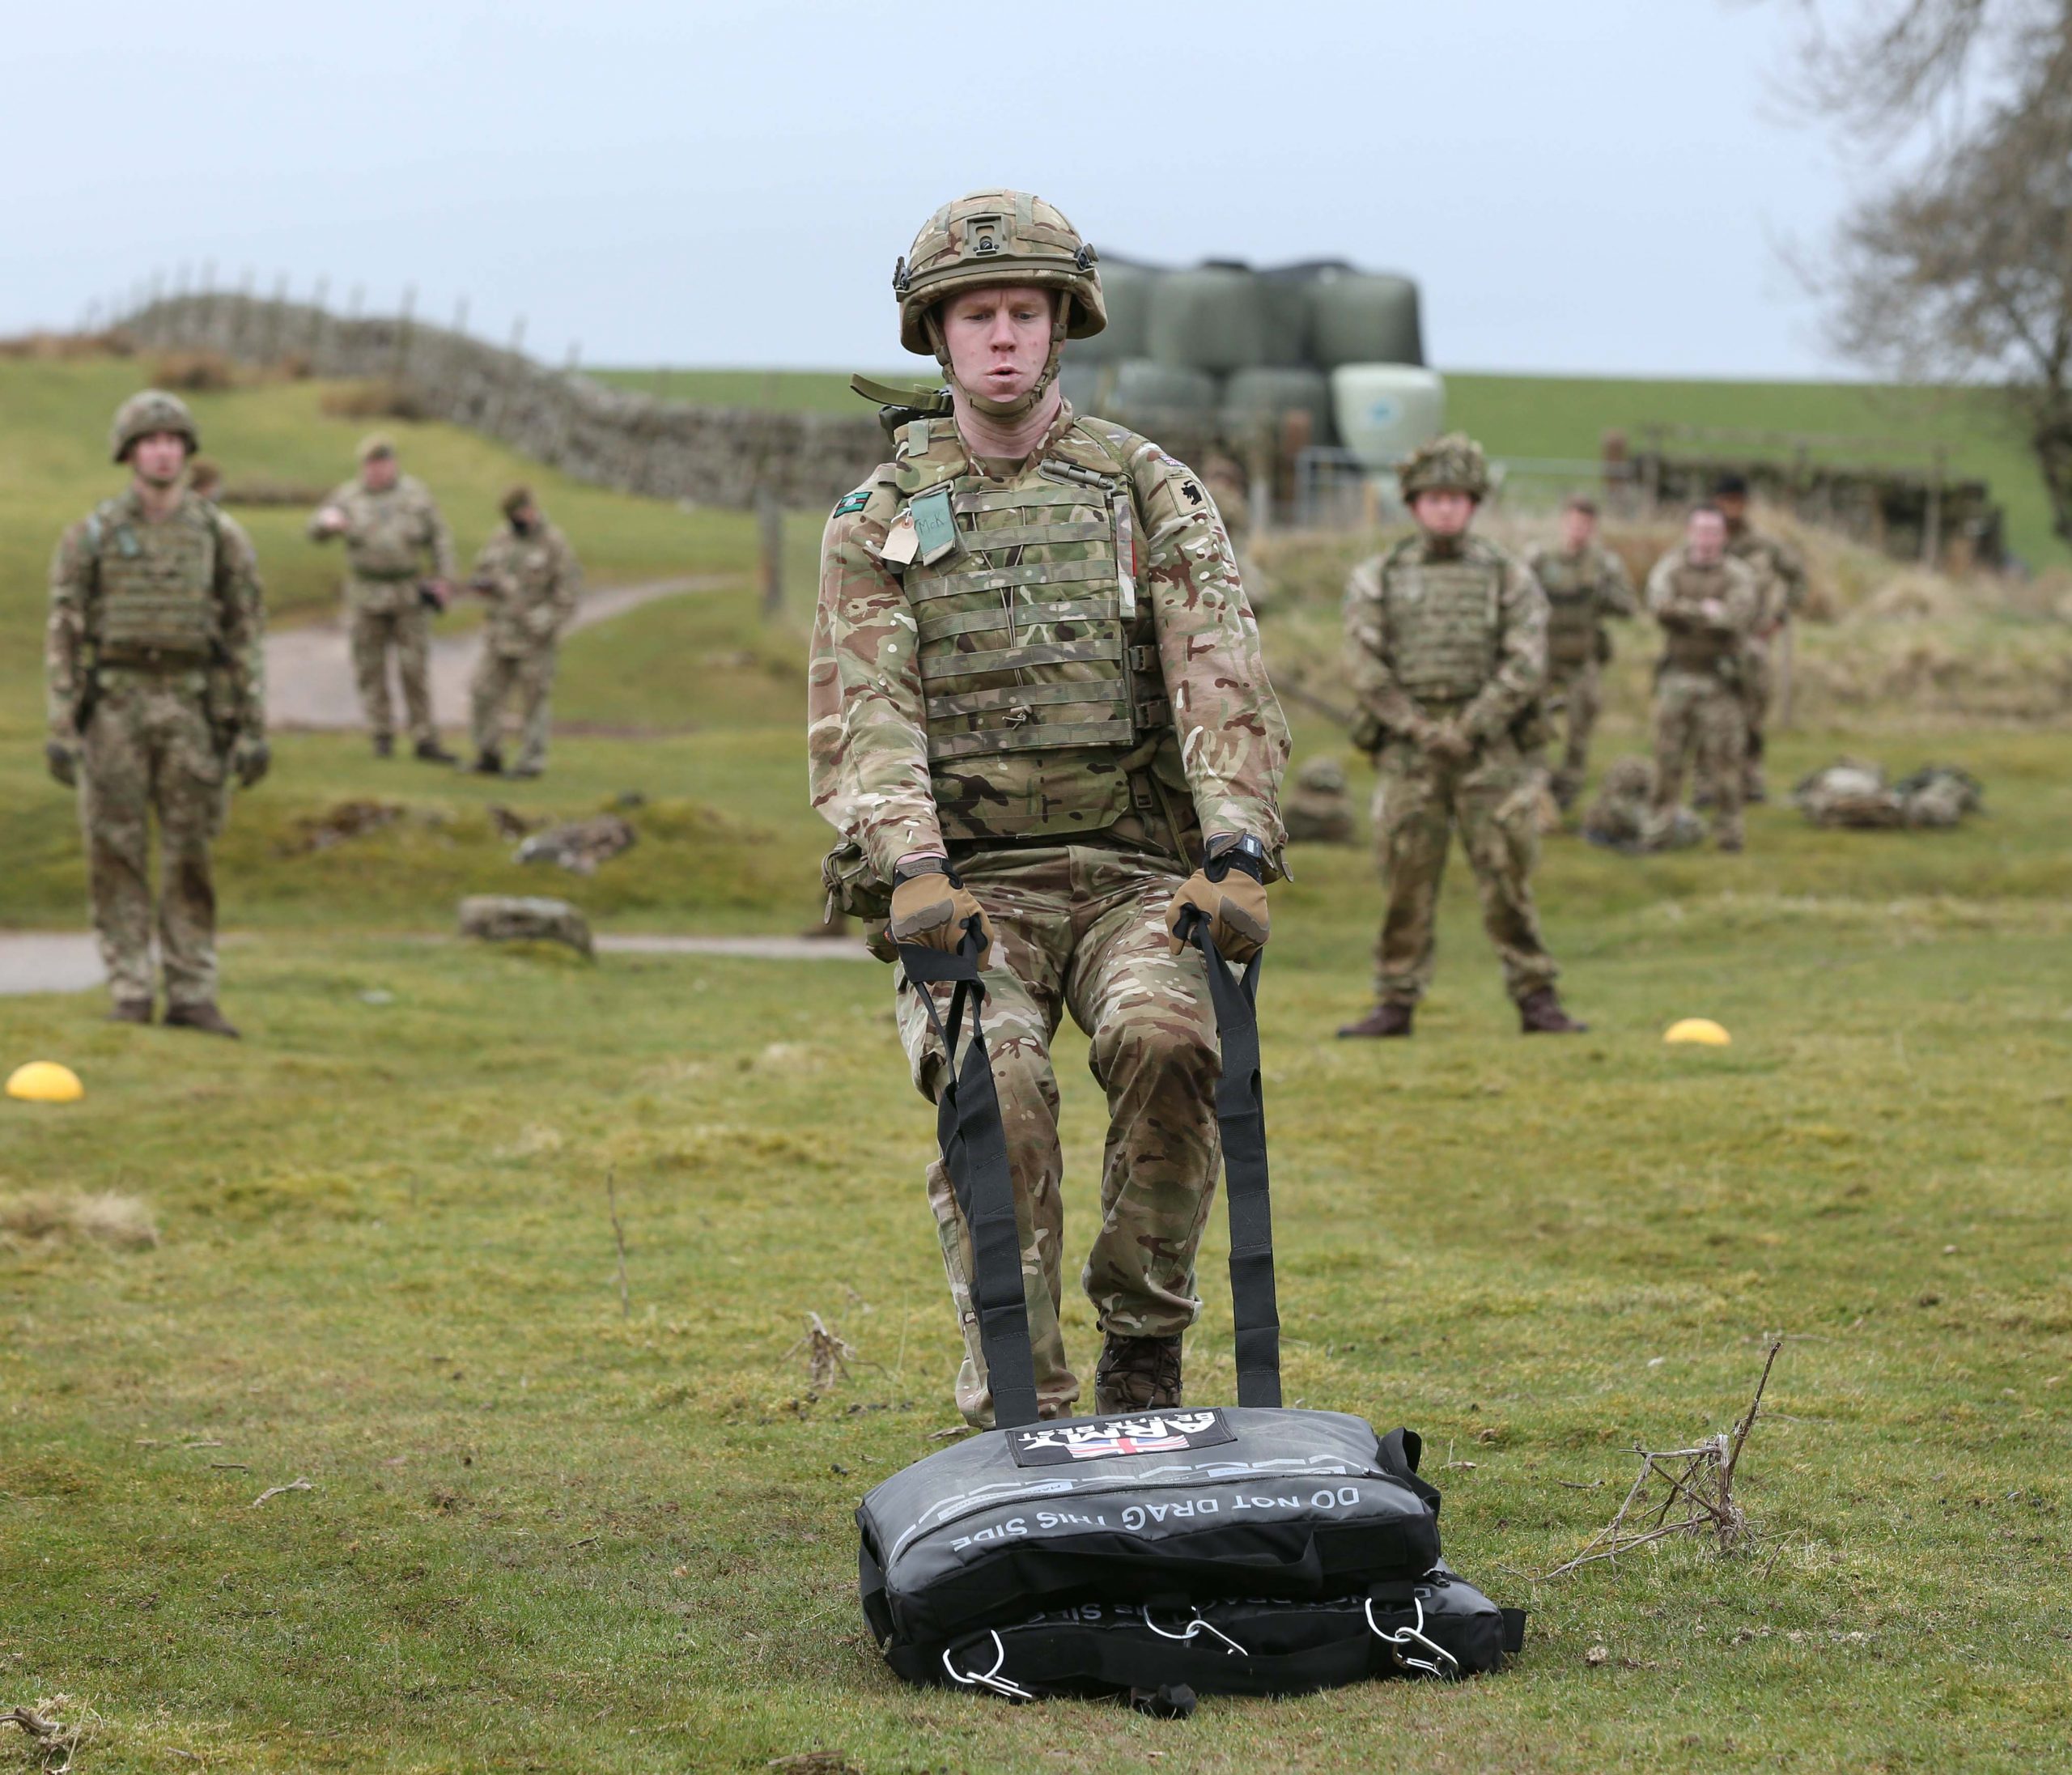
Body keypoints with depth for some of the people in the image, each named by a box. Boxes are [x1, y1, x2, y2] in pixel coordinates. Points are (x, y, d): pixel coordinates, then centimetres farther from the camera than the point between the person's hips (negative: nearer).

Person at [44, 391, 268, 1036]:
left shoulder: (219, 536, 3)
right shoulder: (91, 536, 1)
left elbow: (247, 636, 4)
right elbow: (63, 636, 1)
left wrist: (254, 731, -2)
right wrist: (61, 730, -6)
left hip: (190, 710, 1)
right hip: (114, 707, -1)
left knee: (189, 858, 2)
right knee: (116, 858, 0)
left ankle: (191, 998, 7)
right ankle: (129, 999, 6)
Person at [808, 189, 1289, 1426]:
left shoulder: (1151, 493, 9)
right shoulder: (881, 521, 10)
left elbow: (1222, 684, -2)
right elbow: (864, 715, -2)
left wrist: (1238, 853, -19)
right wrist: (908, 865, -21)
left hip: (1132, 870, 0)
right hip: (966, 886, 0)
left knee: (1167, 1039, -30)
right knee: (997, 1085, -26)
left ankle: (1144, 1346, -10)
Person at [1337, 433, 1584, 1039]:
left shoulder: (1508, 577, 6)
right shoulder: (1377, 580, 8)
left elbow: (1526, 665, -2)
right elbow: (1367, 667, 1)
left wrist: (1471, 729, -10)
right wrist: (1419, 729, -9)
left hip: (1492, 752, -1)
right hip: (1407, 755, 1)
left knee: (1507, 880, -2)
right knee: (1405, 883, 2)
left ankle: (1537, 1000, 4)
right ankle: (1396, 1001, 8)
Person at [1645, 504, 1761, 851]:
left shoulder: (1737, 575, 1)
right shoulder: (1670, 569, 7)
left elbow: (1738, 616, -17)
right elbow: (1659, 607, -12)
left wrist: (1686, 613, -12)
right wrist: (1706, 611, -13)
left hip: (1720, 680, -2)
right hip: (1677, 676, 2)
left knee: (1725, 756, -4)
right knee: (1668, 755, 4)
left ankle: (1728, 829, 2)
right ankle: (1662, 825, 13)